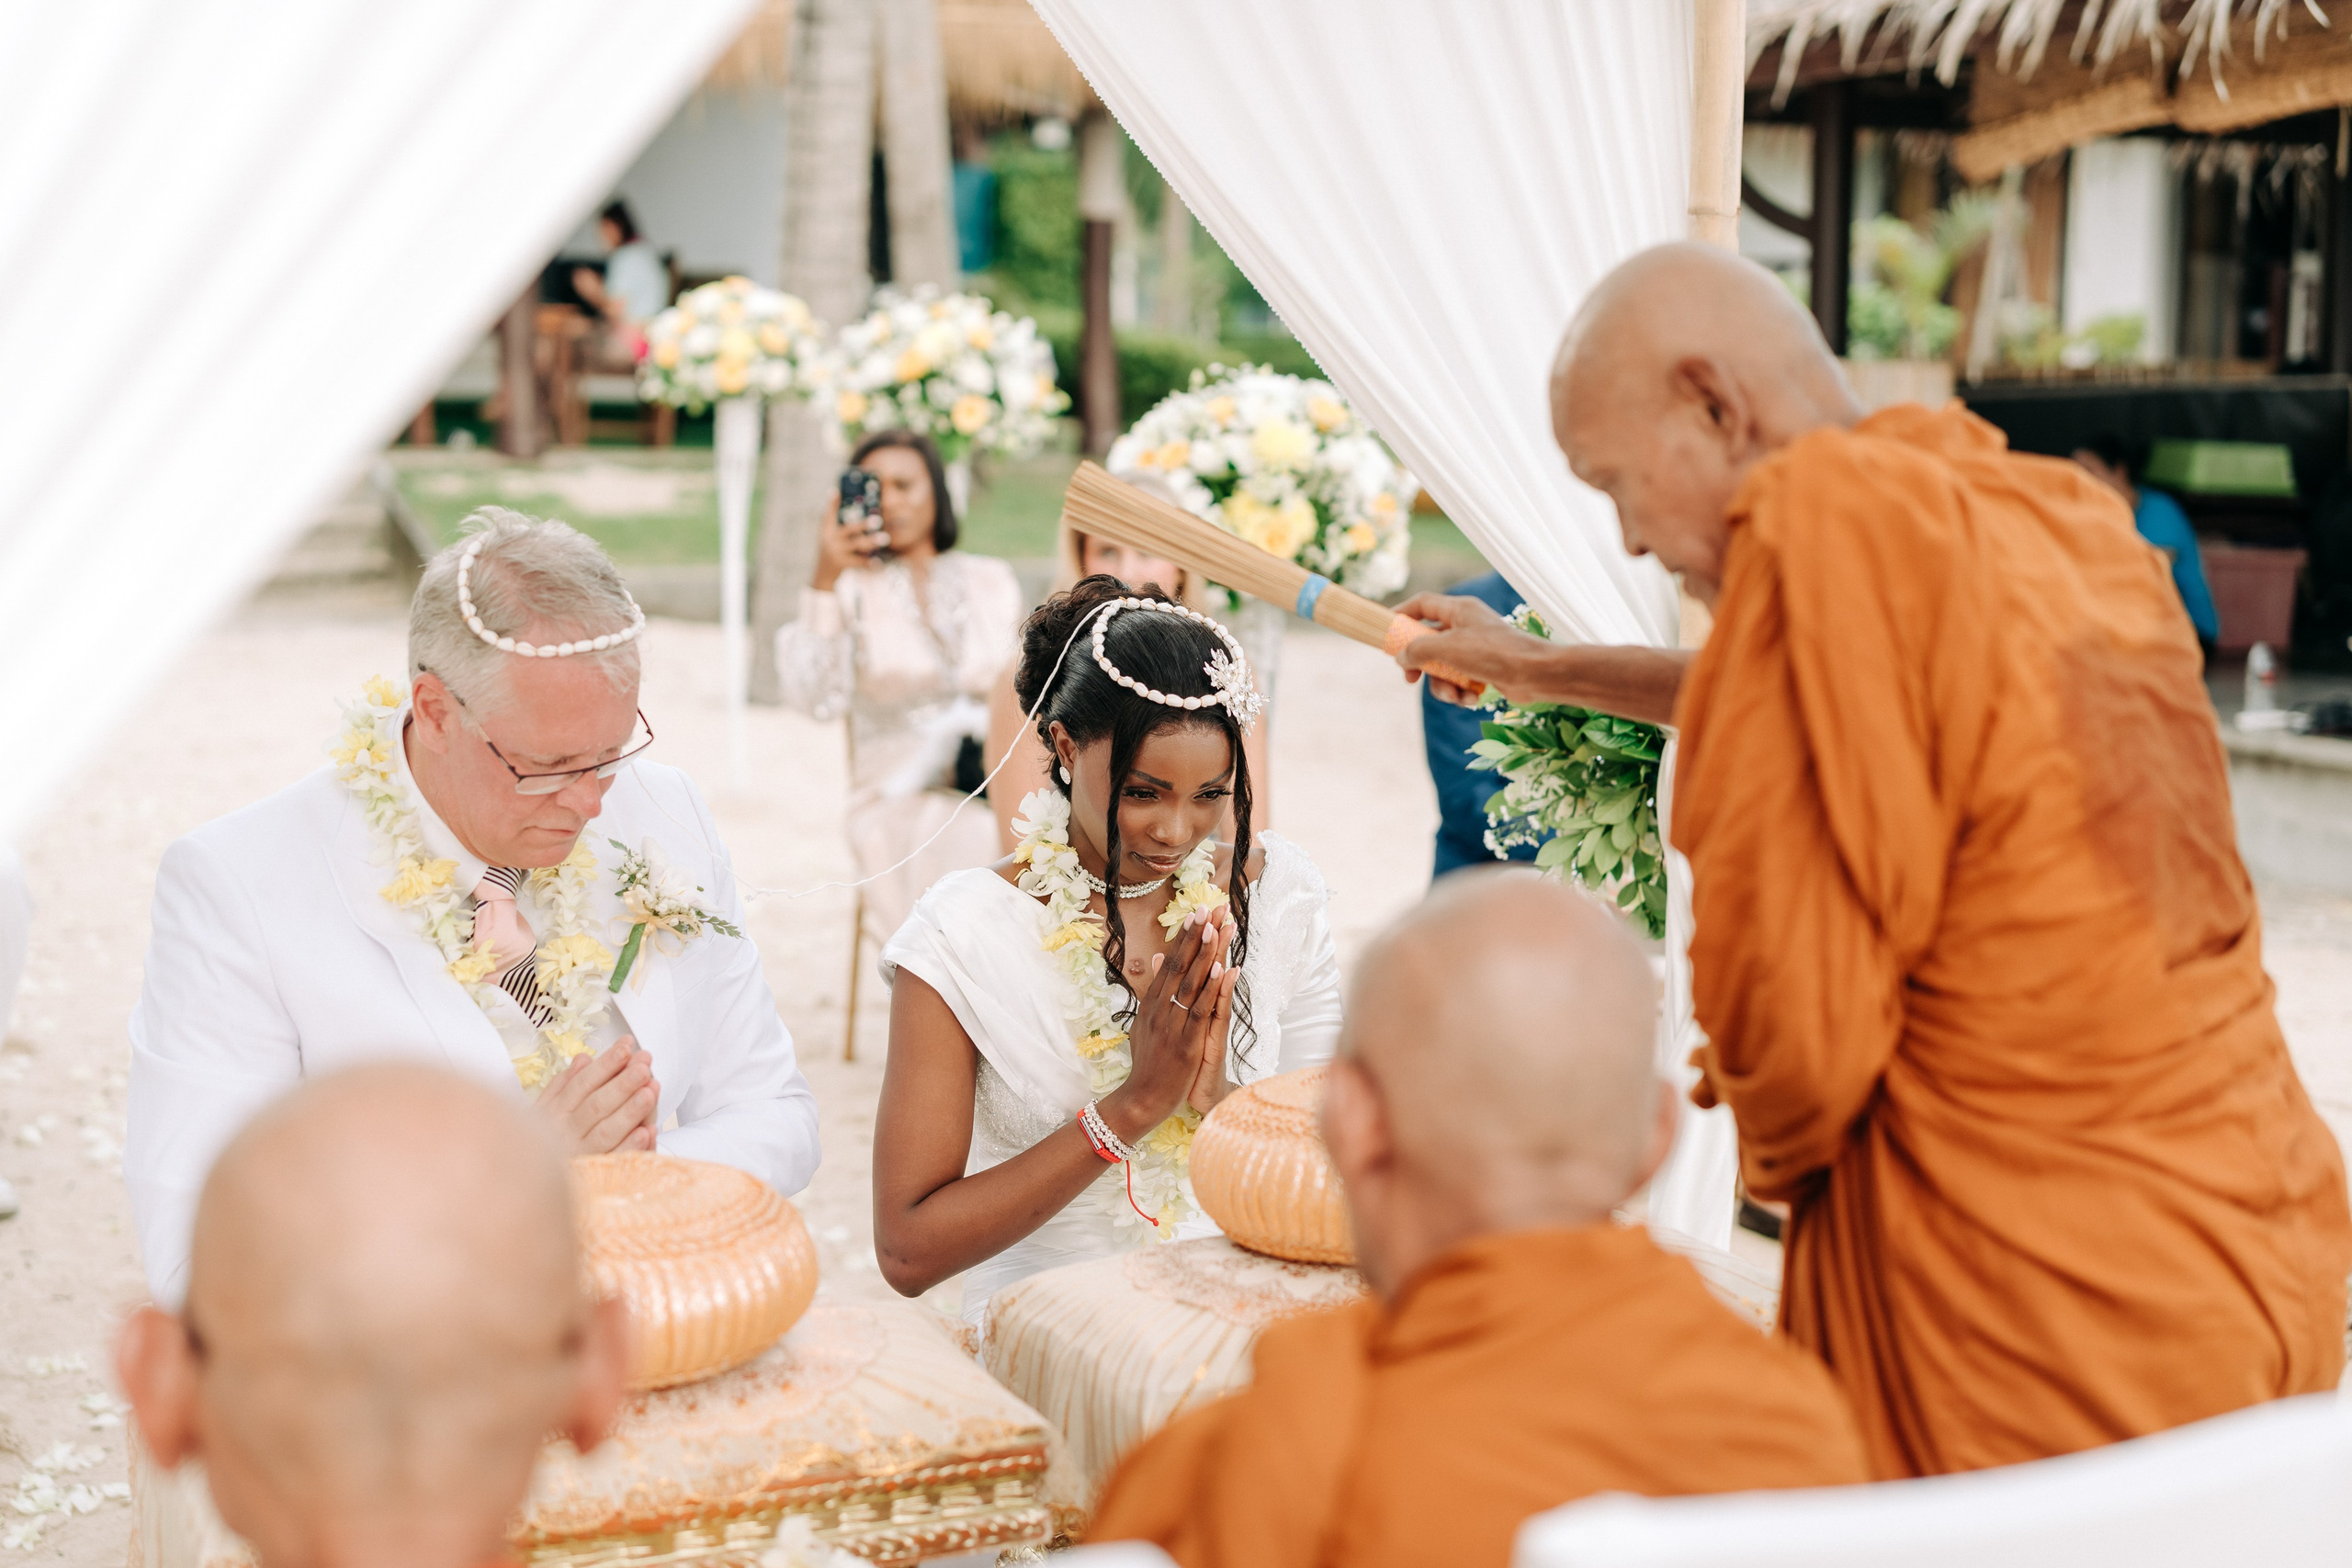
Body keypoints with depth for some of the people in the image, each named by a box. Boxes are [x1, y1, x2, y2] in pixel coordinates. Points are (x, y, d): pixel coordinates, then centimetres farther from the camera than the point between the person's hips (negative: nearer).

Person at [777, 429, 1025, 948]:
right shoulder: (852, 587, 6)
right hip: (900, 795, -2)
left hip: (994, 779, 3)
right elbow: (815, 699, -10)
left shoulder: (992, 580, 16)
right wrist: (824, 581, -17)